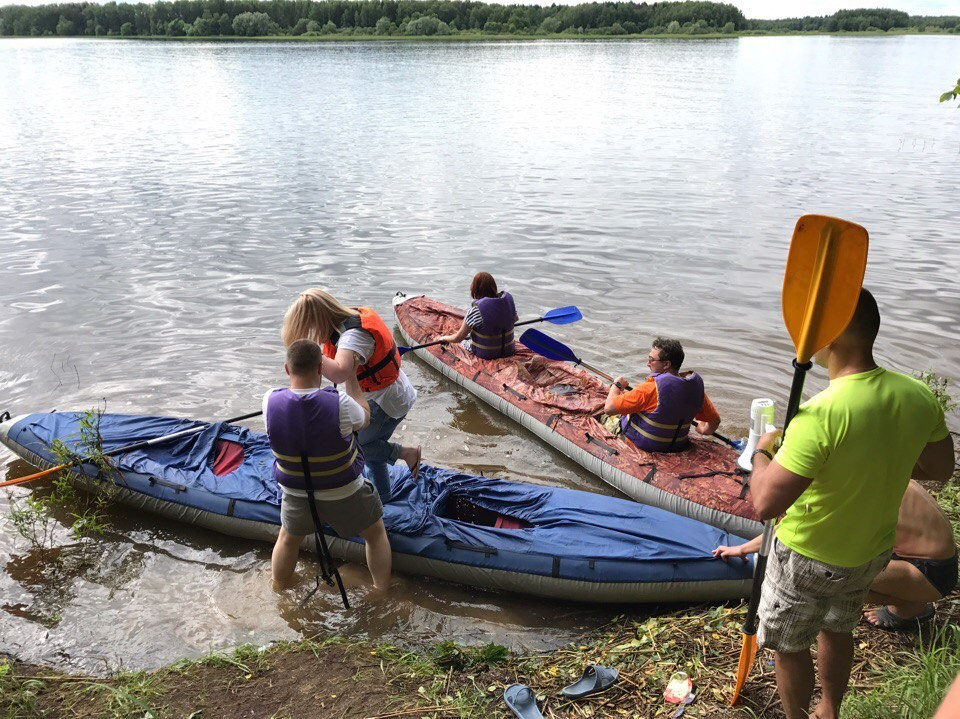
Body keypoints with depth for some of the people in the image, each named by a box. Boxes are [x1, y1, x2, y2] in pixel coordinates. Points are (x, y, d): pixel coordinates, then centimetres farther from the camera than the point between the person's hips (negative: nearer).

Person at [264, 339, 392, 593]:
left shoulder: (271, 401, -23)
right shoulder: (339, 404, -31)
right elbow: (364, 418, -8)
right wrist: (350, 377, 2)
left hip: (295, 493, 3)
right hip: (344, 494, -2)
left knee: (288, 539, 33)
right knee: (376, 534, 26)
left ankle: (278, 592, 53)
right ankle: (383, 592, 39)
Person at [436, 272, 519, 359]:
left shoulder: (476, 308, -23)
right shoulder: (508, 298, -11)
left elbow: (458, 338, -14)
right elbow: (515, 319, 10)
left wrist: (443, 338, 6)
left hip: (485, 354, -4)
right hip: (508, 350, 4)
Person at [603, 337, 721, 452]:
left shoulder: (650, 389, -32)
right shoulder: (695, 386, -15)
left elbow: (609, 408, -25)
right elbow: (715, 421, -2)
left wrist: (616, 384, -5)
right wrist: (703, 429, 21)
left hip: (644, 444, -6)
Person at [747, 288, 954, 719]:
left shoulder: (820, 416, -36)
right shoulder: (917, 397, -15)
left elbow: (765, 505, -36)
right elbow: (941, 469, 3)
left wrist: (762, 453, -18)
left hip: (810, 561, -7)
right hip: (873, 551, 7)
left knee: (788, 646, 18)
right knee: (838, 629, 31)